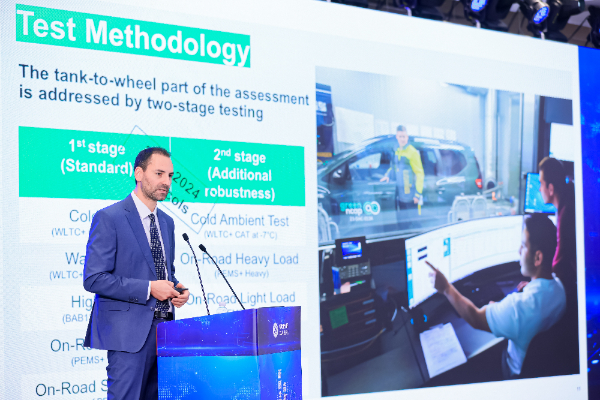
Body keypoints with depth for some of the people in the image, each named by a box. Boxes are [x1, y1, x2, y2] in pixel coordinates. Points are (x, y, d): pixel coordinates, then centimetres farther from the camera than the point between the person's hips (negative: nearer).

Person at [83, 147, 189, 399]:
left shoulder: (166, 222, 16)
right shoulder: (109, 218, -8)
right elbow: (93, 279, -14)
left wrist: (177, 289, 3)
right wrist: (148, 289, -18)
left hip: (164, 328, 7)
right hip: (129, 331, -7)